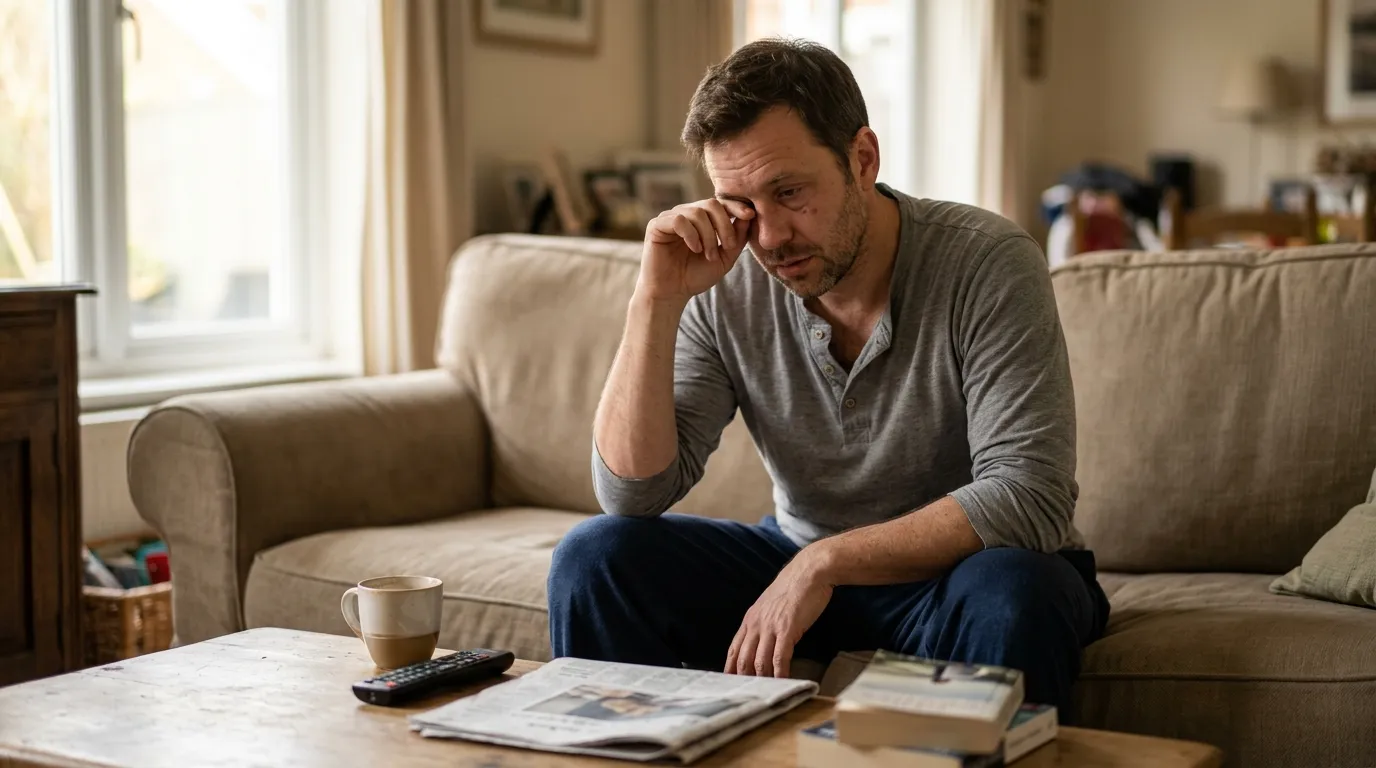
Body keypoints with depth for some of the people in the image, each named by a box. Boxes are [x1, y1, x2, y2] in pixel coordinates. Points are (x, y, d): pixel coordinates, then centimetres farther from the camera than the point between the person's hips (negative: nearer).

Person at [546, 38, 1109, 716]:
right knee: (596, 555, -15)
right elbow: (633, 492, -14)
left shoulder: (986, 264, -20)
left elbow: (1029, 498, -27)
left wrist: (825, 561, -31)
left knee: (1015, 593, -37)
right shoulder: (726, 292, -9)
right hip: (801, 569, 4)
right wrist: (657, 300, -23)